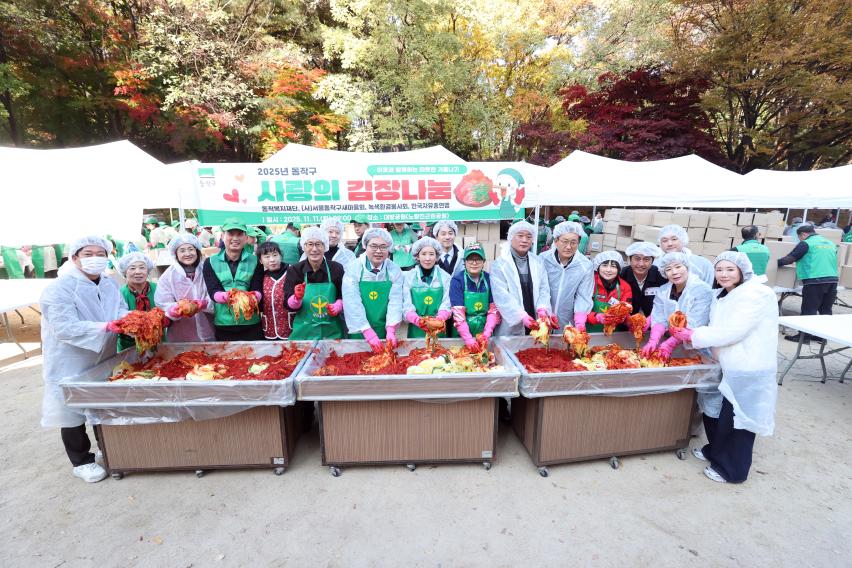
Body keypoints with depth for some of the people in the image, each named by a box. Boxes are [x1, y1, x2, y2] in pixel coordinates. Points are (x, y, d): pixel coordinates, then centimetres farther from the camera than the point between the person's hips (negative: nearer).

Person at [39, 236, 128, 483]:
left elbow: (120, 310, -5)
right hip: (71, 363, -6)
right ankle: (81, 462, 26)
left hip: (103, 358, 6)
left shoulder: (109, 283, 2)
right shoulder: (59, 288, -19)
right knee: (73, 411, 8)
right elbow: (65, 327, -27)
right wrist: (106, 327, -39)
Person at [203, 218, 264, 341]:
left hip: (251, 325, 0)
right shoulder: (211, 262, 5)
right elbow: (213, 291, -5)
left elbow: (258, 291, -3)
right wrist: (226, 296, -27)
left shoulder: (255, 261, 4)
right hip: (223, 325, 0)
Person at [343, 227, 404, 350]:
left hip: (384, 331, 1)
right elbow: (353, 303, -16)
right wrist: (368, 332, -22)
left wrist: (391, 330, -21)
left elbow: (395, 301, -10)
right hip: (359, 331, -1)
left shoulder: (395, 270, -3)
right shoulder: (353, 268, -9)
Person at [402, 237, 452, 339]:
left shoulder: (445, 277, 2)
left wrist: (439, 319, -23)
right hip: (416, 330, 0)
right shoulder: (409, 276, 0)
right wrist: (418, 320, -24)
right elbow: (407, 307, -5)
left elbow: (447, 305, -3)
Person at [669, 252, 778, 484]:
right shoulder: (722, 296, 11)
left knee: (736, 420, 5)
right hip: (728, 367, 9)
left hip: (748, 370, -8)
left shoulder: (756, 294, -16)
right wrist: (689, 331, -6)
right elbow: (716, 330, 11)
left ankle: (731, 469, 23)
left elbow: (732, 332, -23)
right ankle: (715, 450, 42)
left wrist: (694, 336, -19)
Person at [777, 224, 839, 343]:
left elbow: (790, 259, -8)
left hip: (815, 281, -7)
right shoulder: (831, 243, 18)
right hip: (832, 280, 7)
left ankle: (804, 335, 2)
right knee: (826, 310, 13)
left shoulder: (806, 243, -5)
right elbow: (828, 262, 26)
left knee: (809, 310, -2)